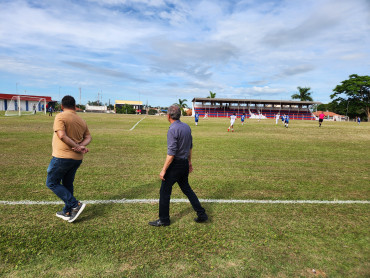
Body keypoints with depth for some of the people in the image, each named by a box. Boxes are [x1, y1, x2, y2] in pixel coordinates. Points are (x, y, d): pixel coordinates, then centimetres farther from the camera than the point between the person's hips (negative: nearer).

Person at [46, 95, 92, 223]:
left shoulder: (60, 117, -10)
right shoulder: (81, 120, 11)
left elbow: (62, 135, -22)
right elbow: (88, 137, 7)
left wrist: (77, 147, -17)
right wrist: (80, 146, -10)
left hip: (62, 157, -7)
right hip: (77, 159, 7)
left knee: (52, 183, 8)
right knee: (68, 184, 19)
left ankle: (75, 205, 1)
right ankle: (67, 212, 28)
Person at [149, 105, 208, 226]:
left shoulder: (173, 130, -20)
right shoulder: (187, 127, 6)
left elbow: (171, 153, -23)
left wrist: (164, 170, -17)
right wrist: (189, 162, 24)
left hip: (175, 164, -8)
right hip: (185, 164, 8)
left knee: (165, 191, 6)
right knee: (186, 188, 20)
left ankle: (164, 220, 18)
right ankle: (201, 214, 24)